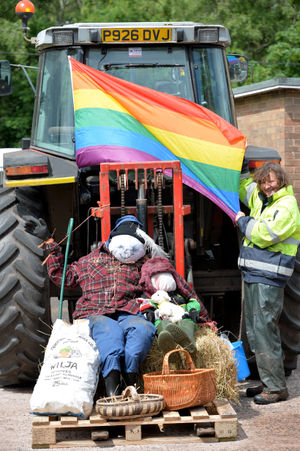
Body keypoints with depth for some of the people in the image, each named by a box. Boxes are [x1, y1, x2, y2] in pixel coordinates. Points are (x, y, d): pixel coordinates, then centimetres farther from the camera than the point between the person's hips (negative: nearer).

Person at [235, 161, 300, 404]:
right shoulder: (259, 199, 14)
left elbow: (264, 235, -21)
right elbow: (243, 184, 35)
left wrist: (243, 221, -6)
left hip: (268, 279, -10)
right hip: (253, 275, 10)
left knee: (263, 331, -10)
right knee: (254, 331, 13)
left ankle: (277, 388, -5)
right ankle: (268, 382, 21)